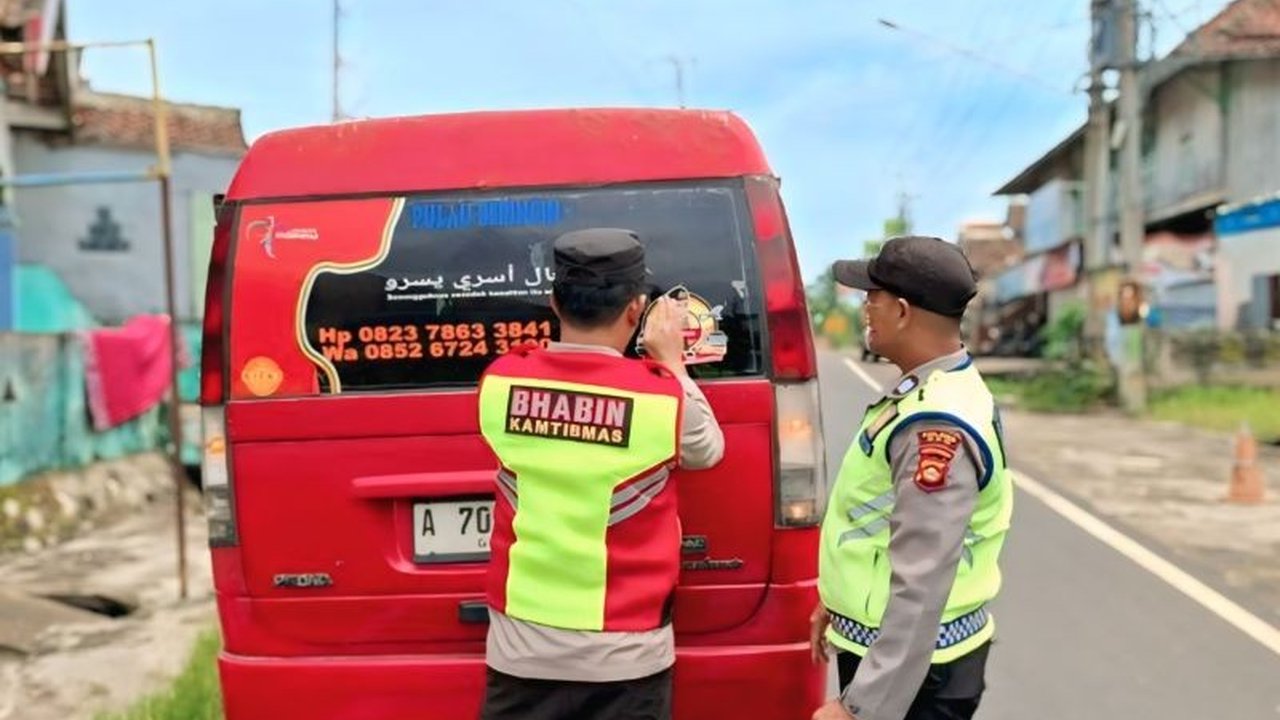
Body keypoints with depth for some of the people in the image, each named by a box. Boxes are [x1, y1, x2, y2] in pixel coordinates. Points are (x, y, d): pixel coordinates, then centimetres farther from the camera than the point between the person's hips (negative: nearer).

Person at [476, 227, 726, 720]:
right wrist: (672, 364, 14)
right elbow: (707, 451, 7)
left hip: (523, 646, 2)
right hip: (625, 653, -2)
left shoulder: (501, 384, -7)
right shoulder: (661, 396, -14)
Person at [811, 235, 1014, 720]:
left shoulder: (936, 427, -27)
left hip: (911, 666, -9)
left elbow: (922, 586, -29)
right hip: (884, 648, 9)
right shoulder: (928, 394, 6)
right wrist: (841, 603, 22)